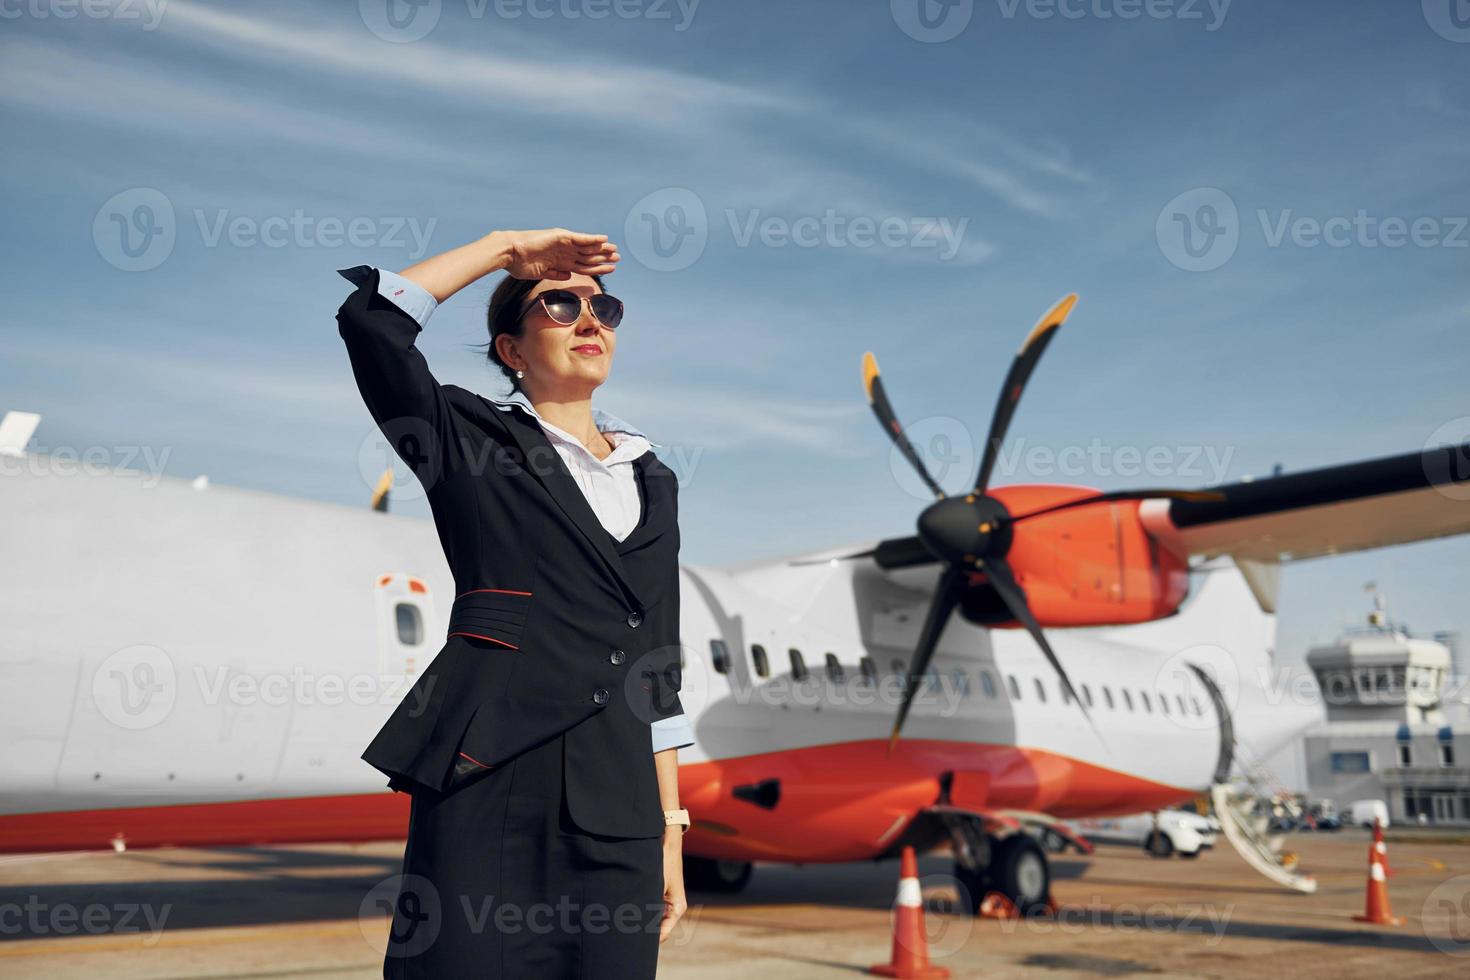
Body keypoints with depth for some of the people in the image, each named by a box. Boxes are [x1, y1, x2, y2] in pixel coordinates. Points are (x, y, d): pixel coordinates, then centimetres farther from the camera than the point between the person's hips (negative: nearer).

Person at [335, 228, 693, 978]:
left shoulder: (653, 482, 17)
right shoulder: (468, 440, 5)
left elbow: (658, 669, 15)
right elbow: (370, 316, -11)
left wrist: (671, 831, 11)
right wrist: (507, 247, -2)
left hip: (617, 798, 4)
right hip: (486, 778, -4)